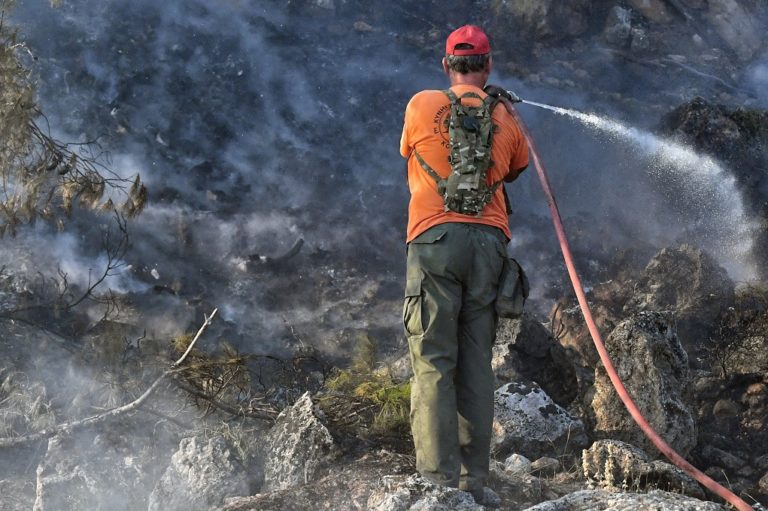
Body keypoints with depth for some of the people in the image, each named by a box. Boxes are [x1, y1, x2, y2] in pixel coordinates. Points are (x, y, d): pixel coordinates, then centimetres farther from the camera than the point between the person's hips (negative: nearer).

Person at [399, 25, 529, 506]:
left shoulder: (422, 105, 4)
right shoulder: (505, 118, 10)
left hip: (436, 237, -2)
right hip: (489, 241, 2)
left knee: (434, 362, -3)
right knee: (477, 365, 6)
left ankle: (439, 479, -11)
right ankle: (473, 481, 5)